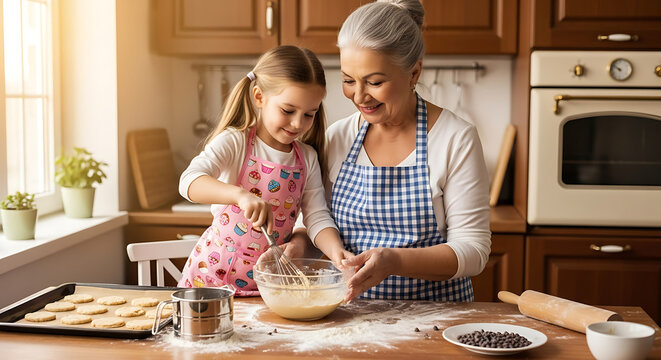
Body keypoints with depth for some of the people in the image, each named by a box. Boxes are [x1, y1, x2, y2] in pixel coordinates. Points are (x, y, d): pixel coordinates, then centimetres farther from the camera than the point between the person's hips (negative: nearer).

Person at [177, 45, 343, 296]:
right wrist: (241, 195, -41)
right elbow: (189, 181, -24)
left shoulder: (308, 158, 6)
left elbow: (317, 217, 1)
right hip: (215, 274, -3)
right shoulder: (234, 143, -8)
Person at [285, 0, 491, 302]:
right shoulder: (336, 138, 5)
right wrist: (299, 244, -8)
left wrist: (394, 261, -25)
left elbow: (473, 249, -10)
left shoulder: (457, 140, -7)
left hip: (433, 314, -2)